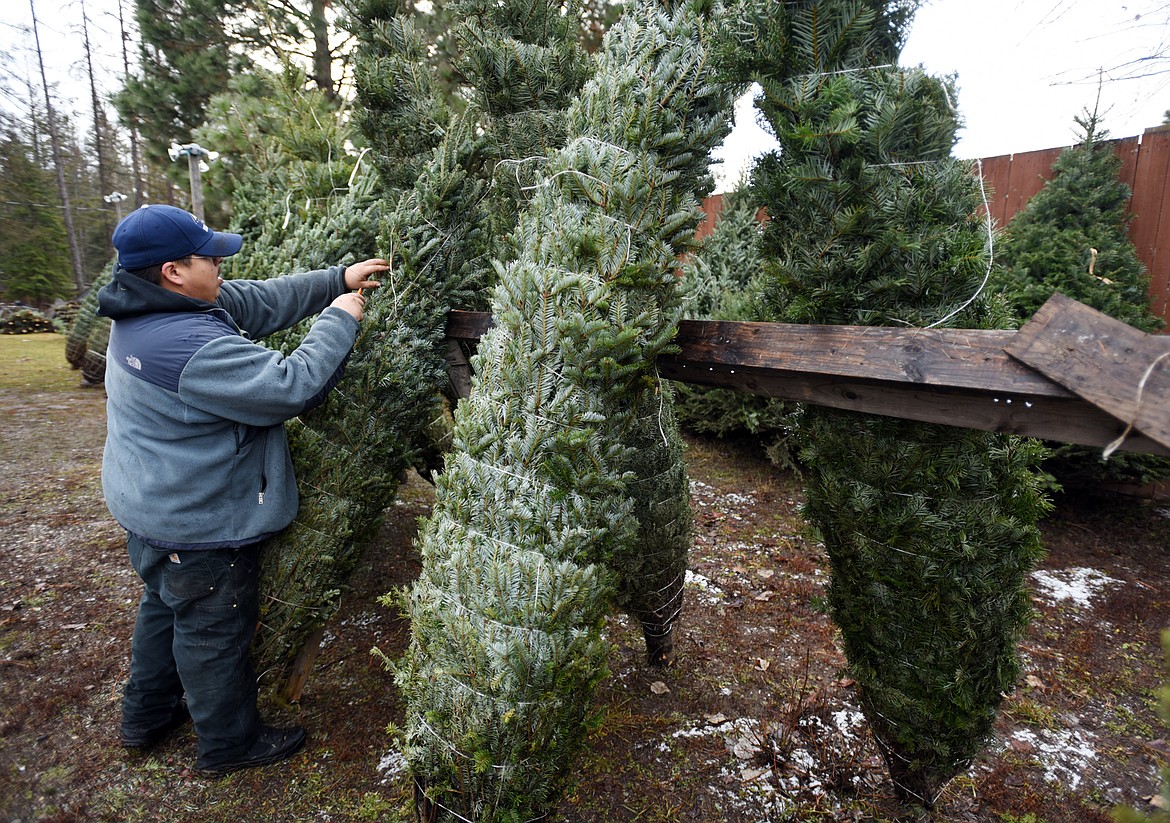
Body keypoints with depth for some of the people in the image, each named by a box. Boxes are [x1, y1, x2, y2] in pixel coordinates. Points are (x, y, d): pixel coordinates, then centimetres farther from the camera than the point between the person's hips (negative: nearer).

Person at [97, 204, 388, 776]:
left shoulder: (147, 312, 0)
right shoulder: (191, 345, -32)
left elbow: (263, 300, 1)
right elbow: (292, 387, -31)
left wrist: (339, 278, -1)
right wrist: (338, 320, -19)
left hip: (153, 510, 10)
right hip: (199, 526, -10)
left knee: (163, 609, 28)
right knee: (213, 633, 9)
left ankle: (147, 717, 49)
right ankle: (229, 743, 32)